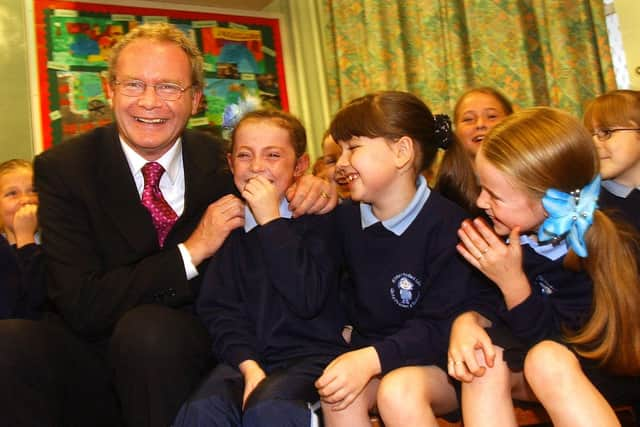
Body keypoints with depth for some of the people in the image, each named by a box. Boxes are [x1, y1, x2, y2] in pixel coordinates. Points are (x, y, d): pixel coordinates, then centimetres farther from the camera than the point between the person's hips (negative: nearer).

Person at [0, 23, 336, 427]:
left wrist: (310, 189, -8)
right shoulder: (62, 168, -7)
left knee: (148, 329, -32)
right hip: (99, 346, 0)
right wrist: (191, 251, -20)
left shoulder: (221, 160, -2)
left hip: (195, 344, 1)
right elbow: (80, 306, -15)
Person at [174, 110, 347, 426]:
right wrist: (248, 364, -14)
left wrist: (271, 220, -14)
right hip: (245, 354, 3)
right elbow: (218, 308, 3)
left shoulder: (319, 218, 0)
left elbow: (309, 301, -14)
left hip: (312, 352, -2)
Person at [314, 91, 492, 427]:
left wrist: (372, 359, -30)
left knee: (398, 390, -33)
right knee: (336, 394, -25)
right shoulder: (344, 218, 2)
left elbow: (441, 326, -19)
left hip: (437, 362, -4)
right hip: (365, 352, 4)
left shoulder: (448, 224, -16)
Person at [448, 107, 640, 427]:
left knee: (547, 360, -36)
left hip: (605, 371, -5)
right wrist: (466, 322, -23)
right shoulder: (508, 232, -10)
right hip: (529, 355, 5)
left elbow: (554, 343, -21)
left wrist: (512, 281, -32)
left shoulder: (603, 253, -26)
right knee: (483, 360, -26)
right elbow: (484, 304, 1)